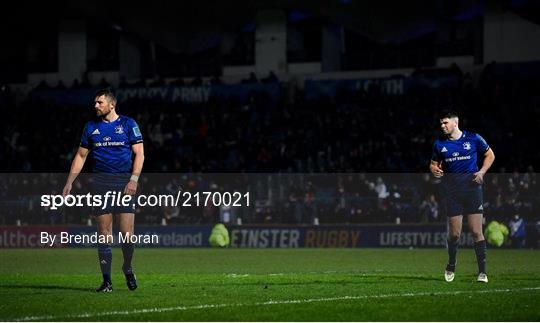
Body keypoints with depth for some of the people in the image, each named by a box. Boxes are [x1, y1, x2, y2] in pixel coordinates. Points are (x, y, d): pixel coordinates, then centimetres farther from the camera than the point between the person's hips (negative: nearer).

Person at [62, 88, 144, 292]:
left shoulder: (128, 124, 2)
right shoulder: (91, 127, 11)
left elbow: (139, 154, 0)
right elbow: (81, 155, 17)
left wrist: (133, 179, -12)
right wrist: (69, 182, 10)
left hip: (124, 182, -3)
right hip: (100, 182, 3)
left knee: (127, 232, -8)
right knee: (104, 232, 0)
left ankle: (128, 269, 18)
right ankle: (107, 280, 3)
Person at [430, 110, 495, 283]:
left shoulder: (473, 139, 0)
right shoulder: (440, 144, 6)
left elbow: (490, 155, 12)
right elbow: (434, 163, 17)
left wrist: (482, 172, -2)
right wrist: (434, 170, -6)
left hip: (472, 189, -2)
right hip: (452, 192, 2)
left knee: (476, 232, -7)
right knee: (454, 233, 1)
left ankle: (482, 271, -2)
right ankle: (451, 267, 24)